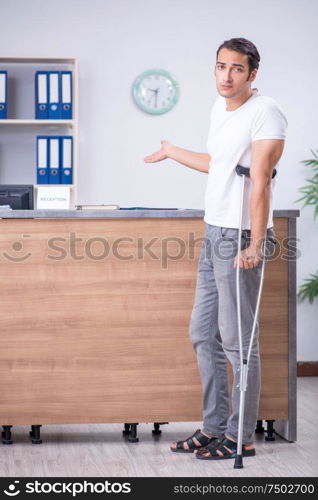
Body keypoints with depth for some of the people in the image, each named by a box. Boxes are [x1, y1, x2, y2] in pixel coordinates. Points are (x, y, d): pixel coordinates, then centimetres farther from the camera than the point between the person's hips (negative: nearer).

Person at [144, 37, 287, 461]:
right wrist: (171, 152, 44)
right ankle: (214, 427, 22)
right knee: (203, 334, 13)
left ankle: (241, 437, 6)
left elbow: (260, 181, -22)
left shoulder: (265, 112, -13)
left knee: (238, 339, -4)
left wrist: (255, 243, -27)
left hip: (240, 238, -9)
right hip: (214, 234, 9)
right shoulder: (219, 108, 14)